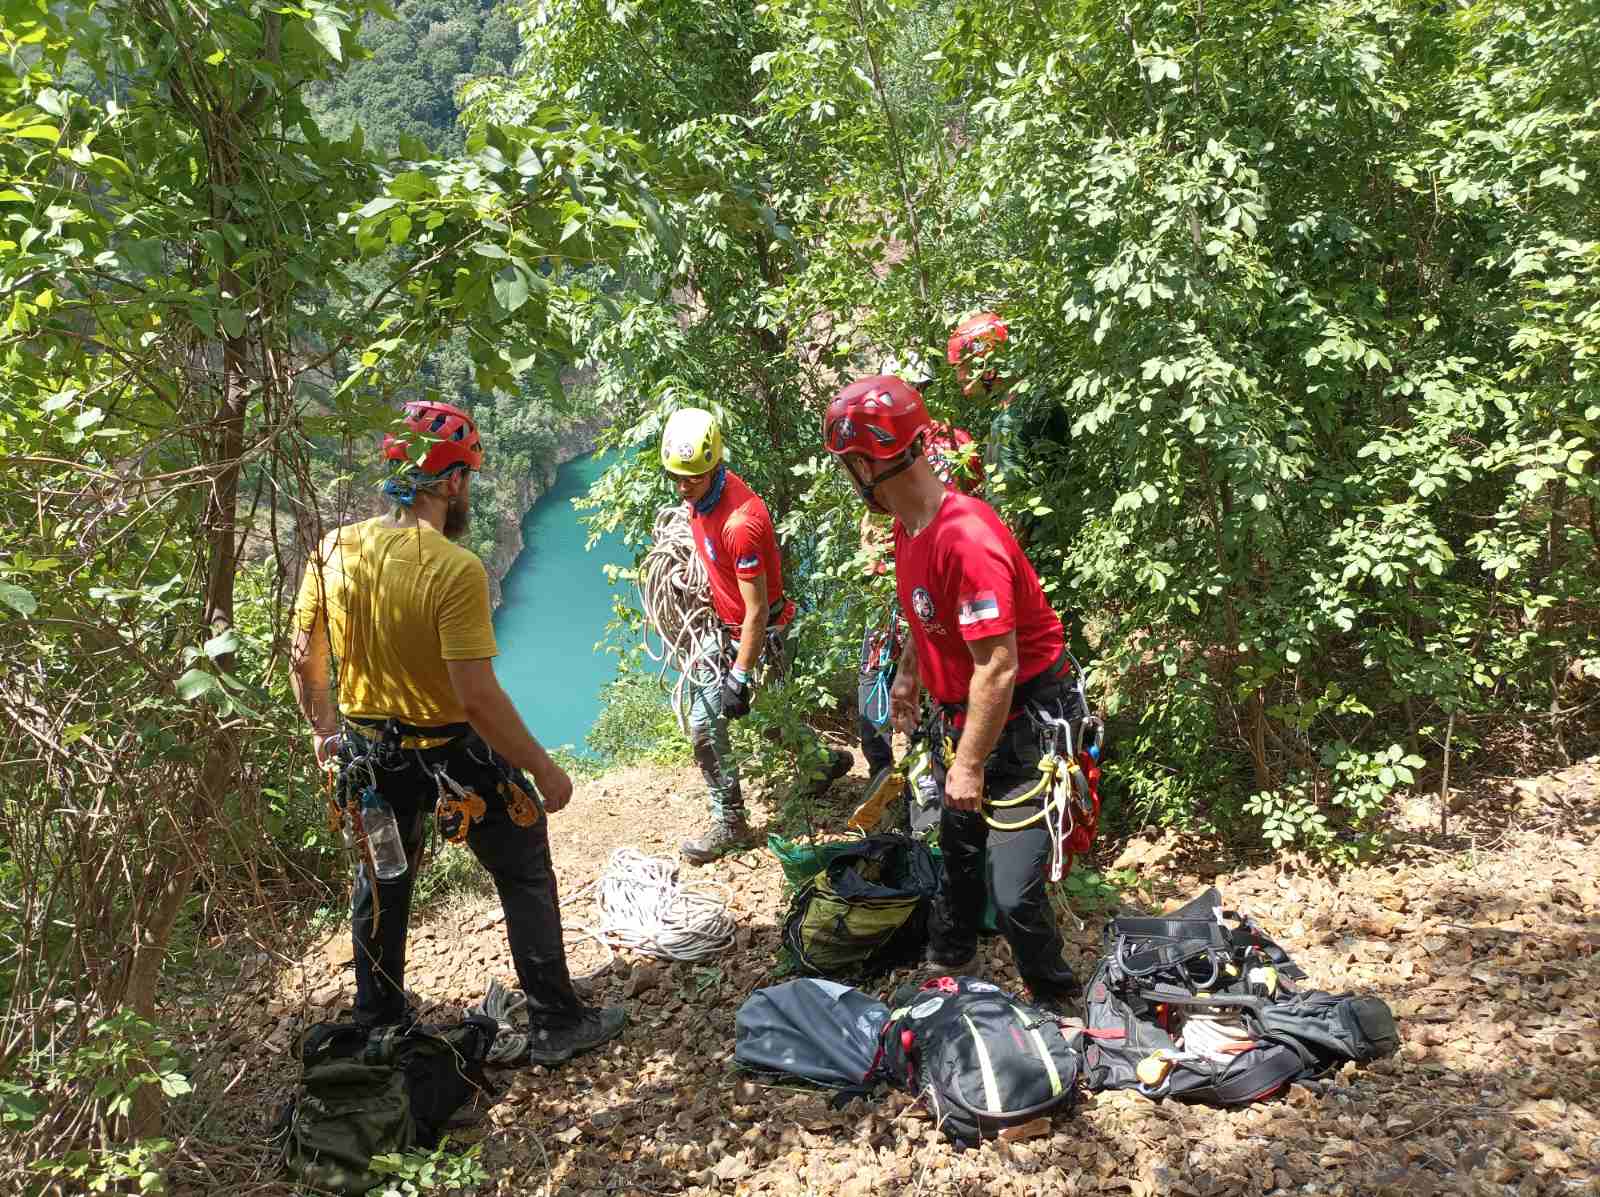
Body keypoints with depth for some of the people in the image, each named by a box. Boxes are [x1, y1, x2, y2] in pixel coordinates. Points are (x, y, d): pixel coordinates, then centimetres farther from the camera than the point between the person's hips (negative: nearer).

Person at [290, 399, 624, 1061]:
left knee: (381, 883, 26)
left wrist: (323, 730, 20)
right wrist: (543, 767, -17)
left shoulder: (333, 549, -7)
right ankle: (557, 1023, 24)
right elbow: (478, 697, -28)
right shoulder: (455, 570, -27)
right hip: (453, 753, -6)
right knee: (526, 878, 13)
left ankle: (378, 1022, 44)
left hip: (369, 751, 6)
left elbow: (304, 661, 3)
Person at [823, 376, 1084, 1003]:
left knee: (1012, 894, -5)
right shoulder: (910, 525, -1)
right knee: (958, 848, 26)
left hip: (1019, 724, -9)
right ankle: (945, 963, 49)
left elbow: (998, 668, -28)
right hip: (963, 712, 9)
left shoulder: (968, 540, -31)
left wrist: (968, 763, -20)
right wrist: (908, 672, 16)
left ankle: (1057, 1004, 20)